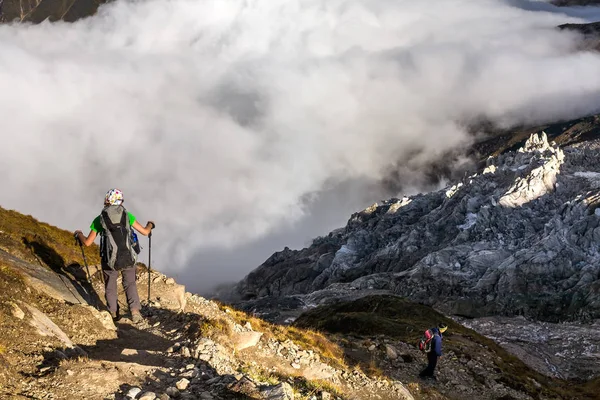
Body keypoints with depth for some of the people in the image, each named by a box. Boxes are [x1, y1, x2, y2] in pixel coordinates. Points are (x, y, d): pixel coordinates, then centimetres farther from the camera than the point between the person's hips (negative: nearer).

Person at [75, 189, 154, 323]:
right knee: (130, 284, 17)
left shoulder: (99, 219, 1)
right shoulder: (127, 215, 1)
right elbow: (145, 232, 5)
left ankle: (114, 313, 30)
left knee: (110, 287, 21)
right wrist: (150, 225, 28)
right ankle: (135, 311, 1)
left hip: (110, 261, 0)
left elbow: (87, 242, 4)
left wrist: (79, 234, 25)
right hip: (128, 259, 0)